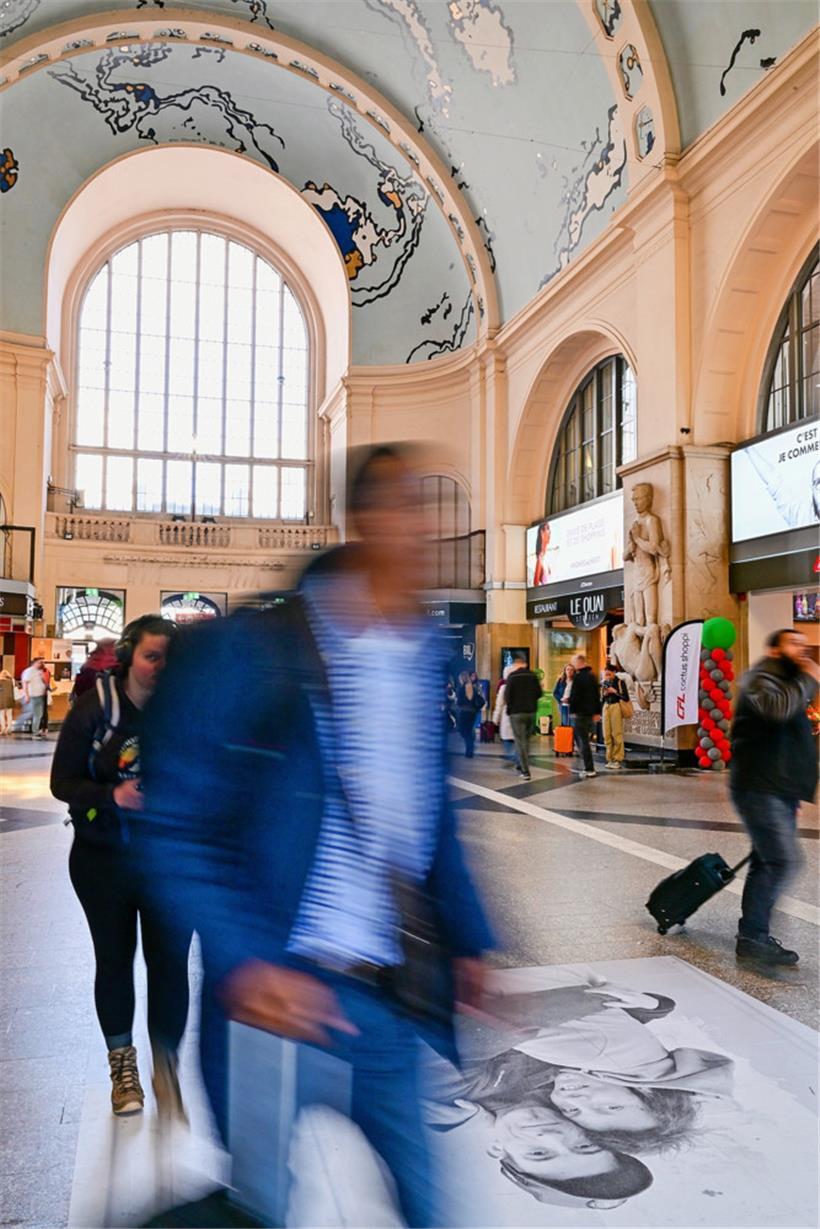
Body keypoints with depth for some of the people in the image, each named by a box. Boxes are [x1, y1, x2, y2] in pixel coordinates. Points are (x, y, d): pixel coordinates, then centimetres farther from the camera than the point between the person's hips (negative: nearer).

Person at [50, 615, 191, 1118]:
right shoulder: (95, 708, -12)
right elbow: (62, 782, -8)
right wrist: (112, 796, -25)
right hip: (103, 860, 0)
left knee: (170, 963, 4)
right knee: (115, 960, 16)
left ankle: (166, 1069, 25)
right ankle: (123, 1063, 38)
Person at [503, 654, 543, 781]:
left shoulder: (512, 676, -11)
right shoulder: (533, 675, 0)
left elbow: (507, 696, -12)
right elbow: (539, 693, 1)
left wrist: (509, 704, 8)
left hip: (516, 712, -4)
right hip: (531, 712, 4)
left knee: (520, 741, -1)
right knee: (526, 739, 19)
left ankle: (525, 771, -7)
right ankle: (522, 766, 24)